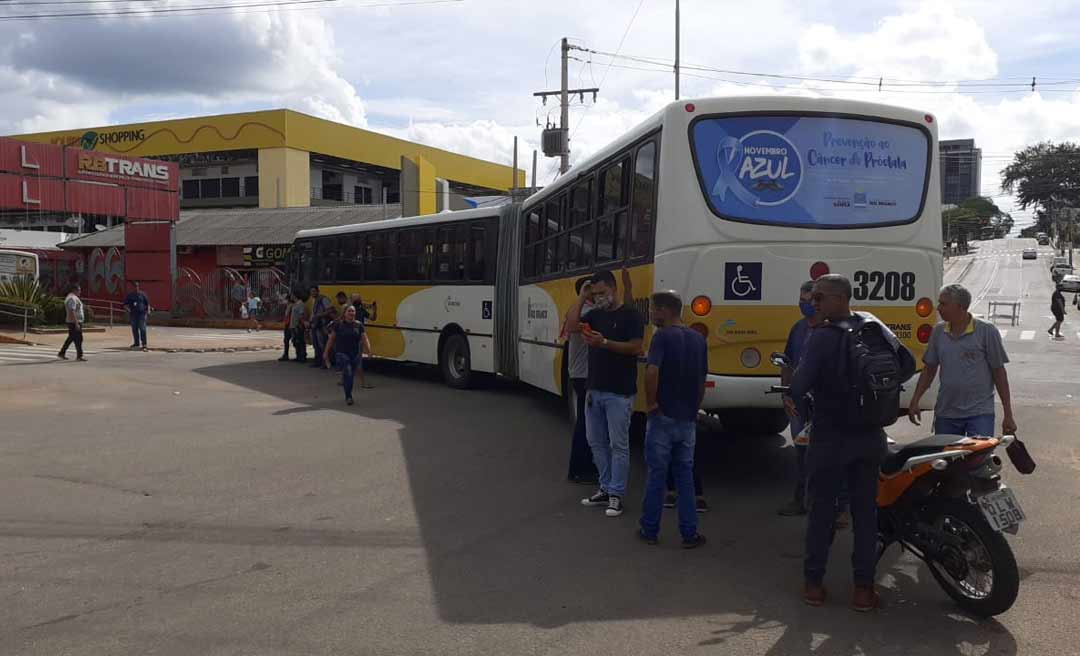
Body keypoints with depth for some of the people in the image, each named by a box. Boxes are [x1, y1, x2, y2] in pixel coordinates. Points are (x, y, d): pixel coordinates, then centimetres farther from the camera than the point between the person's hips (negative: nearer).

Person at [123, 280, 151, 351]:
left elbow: (147, 303, 12)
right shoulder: (129, 295, 9)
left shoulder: (142, 294, 8)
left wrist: (148, 309, -3)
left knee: (142, 329, -11)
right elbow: (125, 304, 10)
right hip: (133, 314, 2)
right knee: (134, 329, 8)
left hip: (141, 313, -2)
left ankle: (144, 343, -13)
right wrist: (128, 308, -10)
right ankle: (136, 343, 19)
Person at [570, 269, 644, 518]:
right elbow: (571, 322, -3)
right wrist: (582, 295, 0)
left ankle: (616, 495, 6)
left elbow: (636, 347, -15)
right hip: (594, 389, 7)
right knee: (596, 442, 12)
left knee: (618, 445, -1)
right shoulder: (595, 314, 12)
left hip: (618, 392, -7)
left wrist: (605, 342, -23)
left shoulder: (629, 314, -5)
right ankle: (605, 489, 23)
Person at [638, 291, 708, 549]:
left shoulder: (663, 336, -13)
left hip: (663, 417, -5)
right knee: (685, 476, 12)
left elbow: (652, 371, -28)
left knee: (656, 474, 6)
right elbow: (702, 382, 13)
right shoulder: (698, 339, 7)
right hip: (688, 419, 5)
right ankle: (690, 534, 13)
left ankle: (650, 530, 15)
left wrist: (650, 402, -16)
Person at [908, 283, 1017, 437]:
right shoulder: (938, 331, 7)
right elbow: (929, 368, 14)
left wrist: (1008, 415, -3)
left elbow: (999, 372, -3)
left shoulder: (987, 330, -5)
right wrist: (915, 400, 7)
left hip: (980, 413, -4)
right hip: (945, 414, 4)